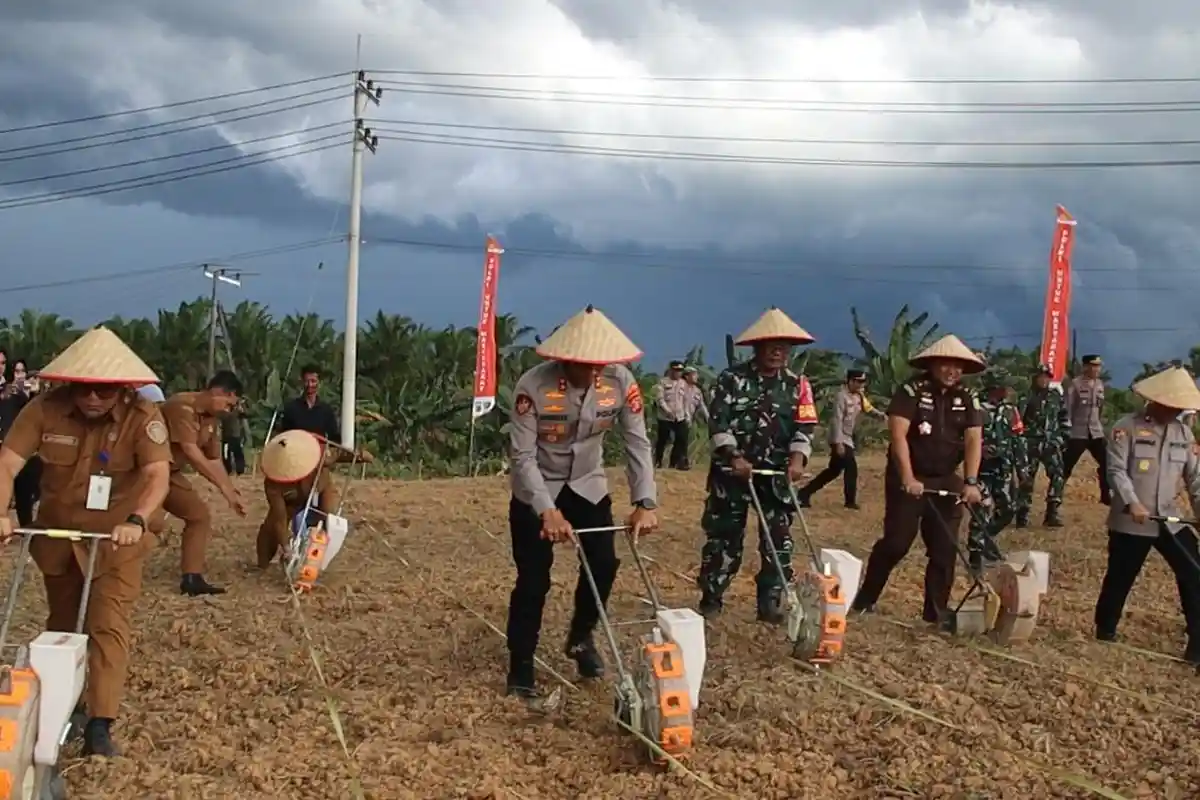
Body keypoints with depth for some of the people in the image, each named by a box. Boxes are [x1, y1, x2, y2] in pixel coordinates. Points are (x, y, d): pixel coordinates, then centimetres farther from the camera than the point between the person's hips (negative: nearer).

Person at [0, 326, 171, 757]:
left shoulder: (143, 416, -23)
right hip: (57, 536, 3)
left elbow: (158, 474, -34)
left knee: (108, 626, -12)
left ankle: (99, 724, -11)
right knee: (62, 627, 18)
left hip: (116, 540, -3)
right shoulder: (45, 409, -17)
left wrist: (136, 520, -51)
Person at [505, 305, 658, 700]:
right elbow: (523, 455, -25)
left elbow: (638, 443, -14)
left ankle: (580, 638, 26)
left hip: (588, 485, 4)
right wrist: (547, 511, -34)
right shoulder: (533, 386, -29)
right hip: (536, 491, -3)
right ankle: (520, 668, 9)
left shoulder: (620, 382, -19)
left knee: (603, 563, -3)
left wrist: (645, 503, -24)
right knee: (534, 578, -6)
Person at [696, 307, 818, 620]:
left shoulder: (797, 384, 4)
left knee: (779, 538, 2)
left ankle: (770, 602, 12)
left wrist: (797, 459, -19)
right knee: (723, 535, 3)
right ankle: (711, 599, 13)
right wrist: (734, 457, -21)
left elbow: (805, 425, -2)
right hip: (733, 470, -2)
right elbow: (718, 421, -9)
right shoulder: (732, 379, -4)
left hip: (777, 473, 3)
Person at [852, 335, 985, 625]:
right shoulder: (912, 391, -10)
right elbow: (898, 435, -20)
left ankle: (936, 614, 9)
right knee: (896, 542, -7)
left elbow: (974, 440, -7)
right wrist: (908, 478, -29)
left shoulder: (968, 399, 3)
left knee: (945, 549, 1)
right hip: (907, 479, -4)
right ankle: (864, 600, 9)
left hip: (946, 481, 4)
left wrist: (971, 482, -22)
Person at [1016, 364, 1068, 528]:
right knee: (1026, 478, 0)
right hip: (1031, 443, -3)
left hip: (1051, 443, 3)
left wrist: (1062, 437, 10)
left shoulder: (1056, 396, 10)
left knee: (1057, 476, -8)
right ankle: (1022, 514, 7)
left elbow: (1064, 418, 18)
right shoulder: (1027, 397, -3)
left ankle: (1052, 514, -3)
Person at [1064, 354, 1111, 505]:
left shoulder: (1100, 384, 8)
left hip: (1096, 433, 5)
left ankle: (1105, 495, 17)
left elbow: (1101, 408, 16)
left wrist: (1102, 425, 14)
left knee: (1105, 463, 3)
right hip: (1078, 433, -5)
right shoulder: (1075, 384, -9)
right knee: (1066, 465, 0)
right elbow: (1067, 408, -10)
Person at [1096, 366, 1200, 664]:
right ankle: (1105, 632, 26)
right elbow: (1116, 470, -15)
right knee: (1120, 578, 6)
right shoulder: (1127, 427, -9)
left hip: (1170, 519, 5)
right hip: (1131, 521, -5)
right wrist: (1132, 503, -29)